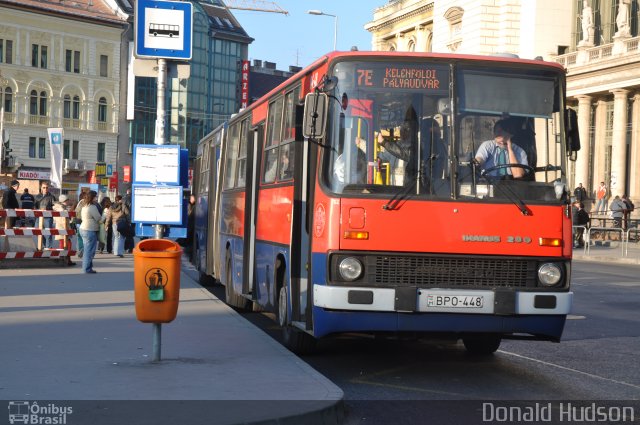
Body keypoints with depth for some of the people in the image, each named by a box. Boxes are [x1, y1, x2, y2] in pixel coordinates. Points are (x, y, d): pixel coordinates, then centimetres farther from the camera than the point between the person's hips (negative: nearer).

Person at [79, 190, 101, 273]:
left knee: (86, 250, 15)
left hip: (83, 228, 10)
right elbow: (99, 219, -12)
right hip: (90, 231, -10)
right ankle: (87, 269, -3)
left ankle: (86, 267, 19)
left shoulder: (84, 206, 14)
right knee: (89, 250, -5)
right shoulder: (93, 207, -15)